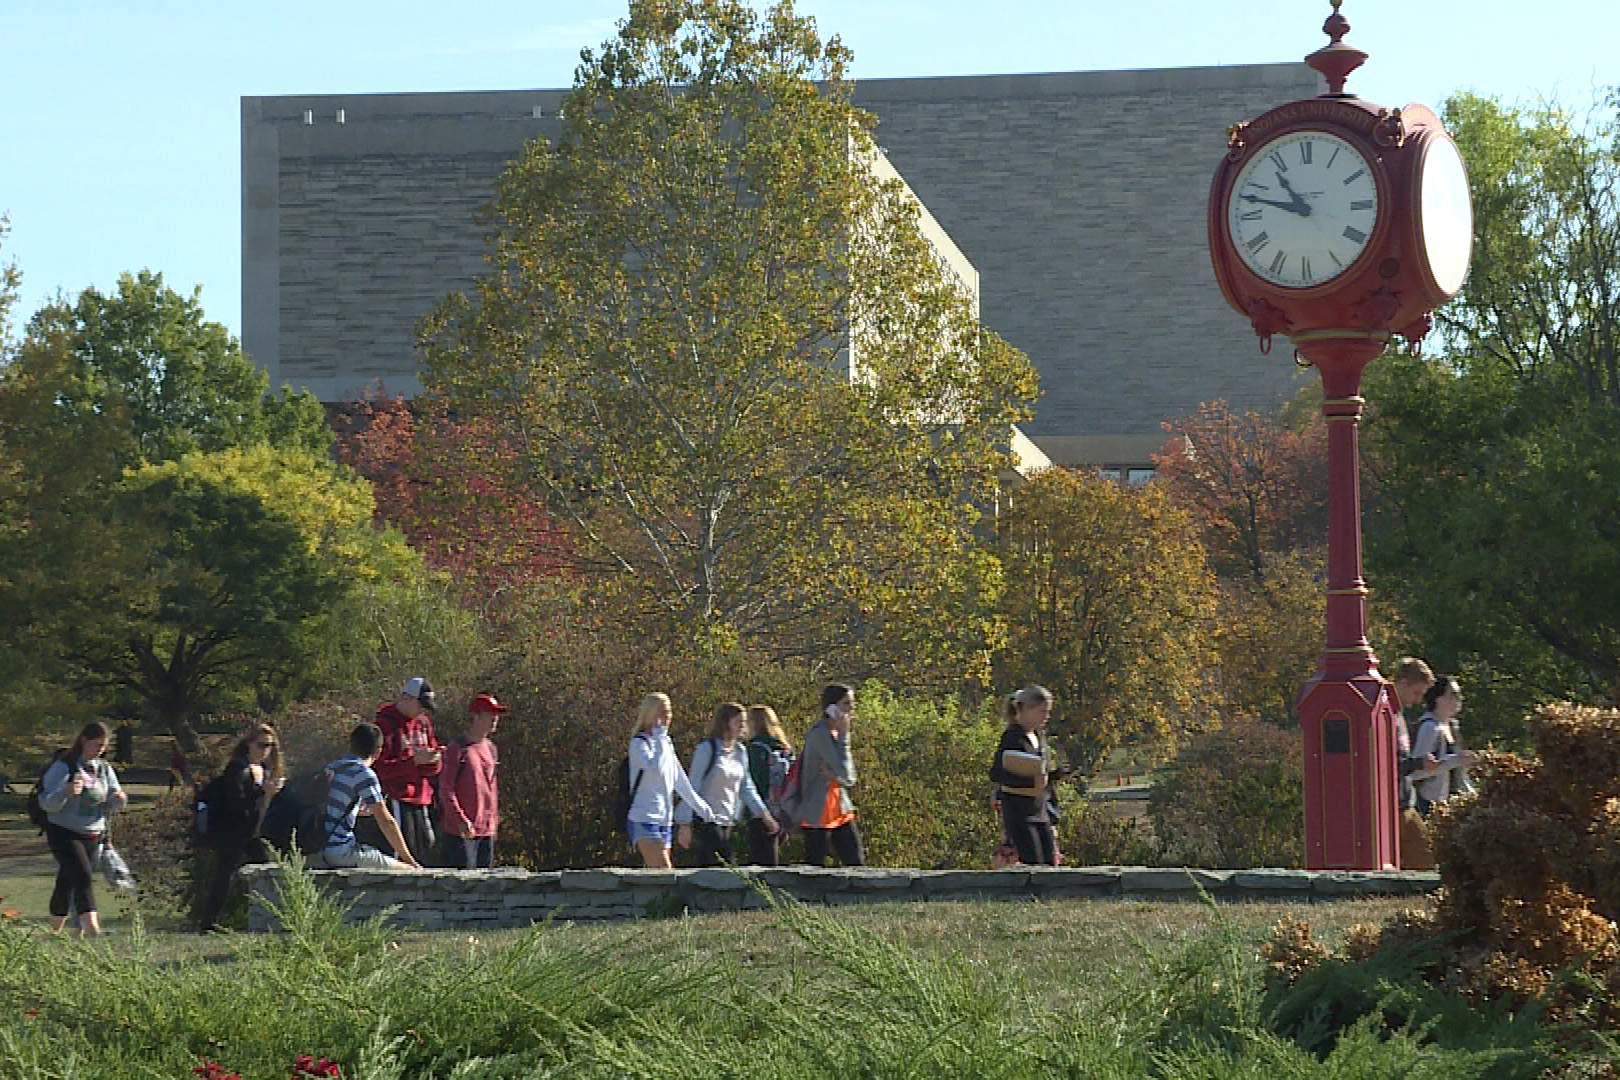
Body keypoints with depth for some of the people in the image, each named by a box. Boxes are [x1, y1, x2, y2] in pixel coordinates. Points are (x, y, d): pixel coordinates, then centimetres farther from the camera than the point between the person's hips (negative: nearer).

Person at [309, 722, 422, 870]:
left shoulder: (330, 769, 16)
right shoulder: (364, 774, -8)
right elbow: (386, 821, -8)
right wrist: (408, 858, -1)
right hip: (340, 852, -8)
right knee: (412, 871, -5)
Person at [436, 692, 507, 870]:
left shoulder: (490, 748, 14)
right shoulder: (457, 748, -9)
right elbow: (445, 789, -11)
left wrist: (494, 820, 17)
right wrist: (461, 820, -18)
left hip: (487, 830, 8)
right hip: (461, 830, -8)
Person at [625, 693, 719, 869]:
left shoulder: (666, 744, 18)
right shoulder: (639, 743, -7)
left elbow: (680, 781, 25)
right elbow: (655, 769, -24)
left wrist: (700, 806, 27)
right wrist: (660, 739, -15)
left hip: (664, 820, 8)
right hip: (644, 819, -8)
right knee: (664, 874, -20)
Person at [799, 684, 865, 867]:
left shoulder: (837, 733, 11)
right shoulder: (820, 734, -16)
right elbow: (844, 774, -22)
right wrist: (844, 734, -16)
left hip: (841, 813, 8)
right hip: (819, 816, -8)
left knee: (856, 865, 3)